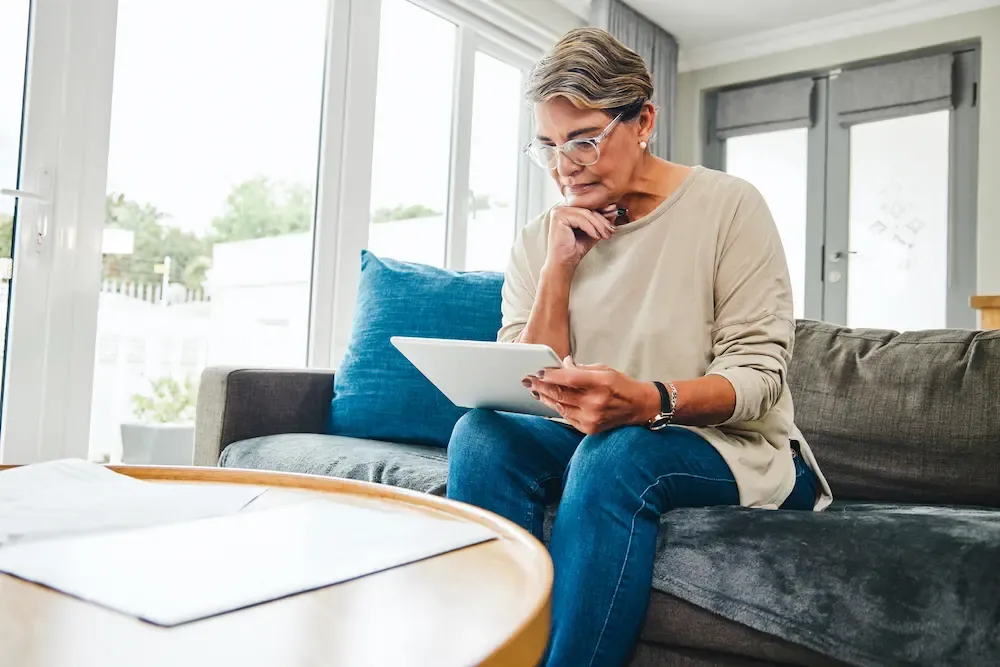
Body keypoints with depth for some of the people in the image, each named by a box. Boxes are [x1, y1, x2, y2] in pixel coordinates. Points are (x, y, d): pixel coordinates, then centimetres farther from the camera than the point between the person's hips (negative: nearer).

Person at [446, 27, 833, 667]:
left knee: (615, 453, -34)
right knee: (482, 433, -23)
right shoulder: (539, 243, 4)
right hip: (594, 442, 4)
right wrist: (558, 267, -14)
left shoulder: (728, 205, -6)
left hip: (736, 447, -3)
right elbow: (527, 390, -4)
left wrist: (651, 401, -32)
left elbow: (759, 372, -11)